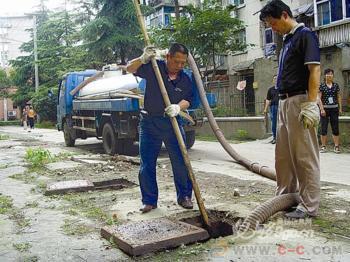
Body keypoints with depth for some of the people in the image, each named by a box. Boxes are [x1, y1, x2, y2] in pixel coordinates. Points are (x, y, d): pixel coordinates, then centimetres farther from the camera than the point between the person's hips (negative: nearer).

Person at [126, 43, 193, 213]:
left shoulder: (185, 80, 3)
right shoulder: (153, 68, -4)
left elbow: (187, 100, -2)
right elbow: (130, 69, -7)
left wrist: (178, 107, -25)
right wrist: (143, 59, -26)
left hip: (172, 123, 2)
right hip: (149, 122, -1)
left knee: (181, 162, 2)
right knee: (147, 164, 4)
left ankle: (184, 196, 19)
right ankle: (149, 201, 17)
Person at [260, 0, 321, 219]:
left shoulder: (305, 35, -8)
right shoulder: (287, 40, 19)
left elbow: (314, 70, -16)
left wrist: (311, 104, -23)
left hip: (299, 101, -10)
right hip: (284, 102, 10)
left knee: (305, 155, -5)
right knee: (283, 154, 13)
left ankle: (309, 205, 3)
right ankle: (286, 195, 25)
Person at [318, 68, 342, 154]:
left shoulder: (336, 85, 7)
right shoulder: (322, 86, -2)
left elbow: (339, 97, 11)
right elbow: (319, 98, -5)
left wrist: (340, 108, 5)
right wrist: (322, 109, -12)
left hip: (334, 109, 3)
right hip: (325, 108, -2)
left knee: (335, 128, 3)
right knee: (323, 128, 0)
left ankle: (336, 146, 6)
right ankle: (323, 146, 7)